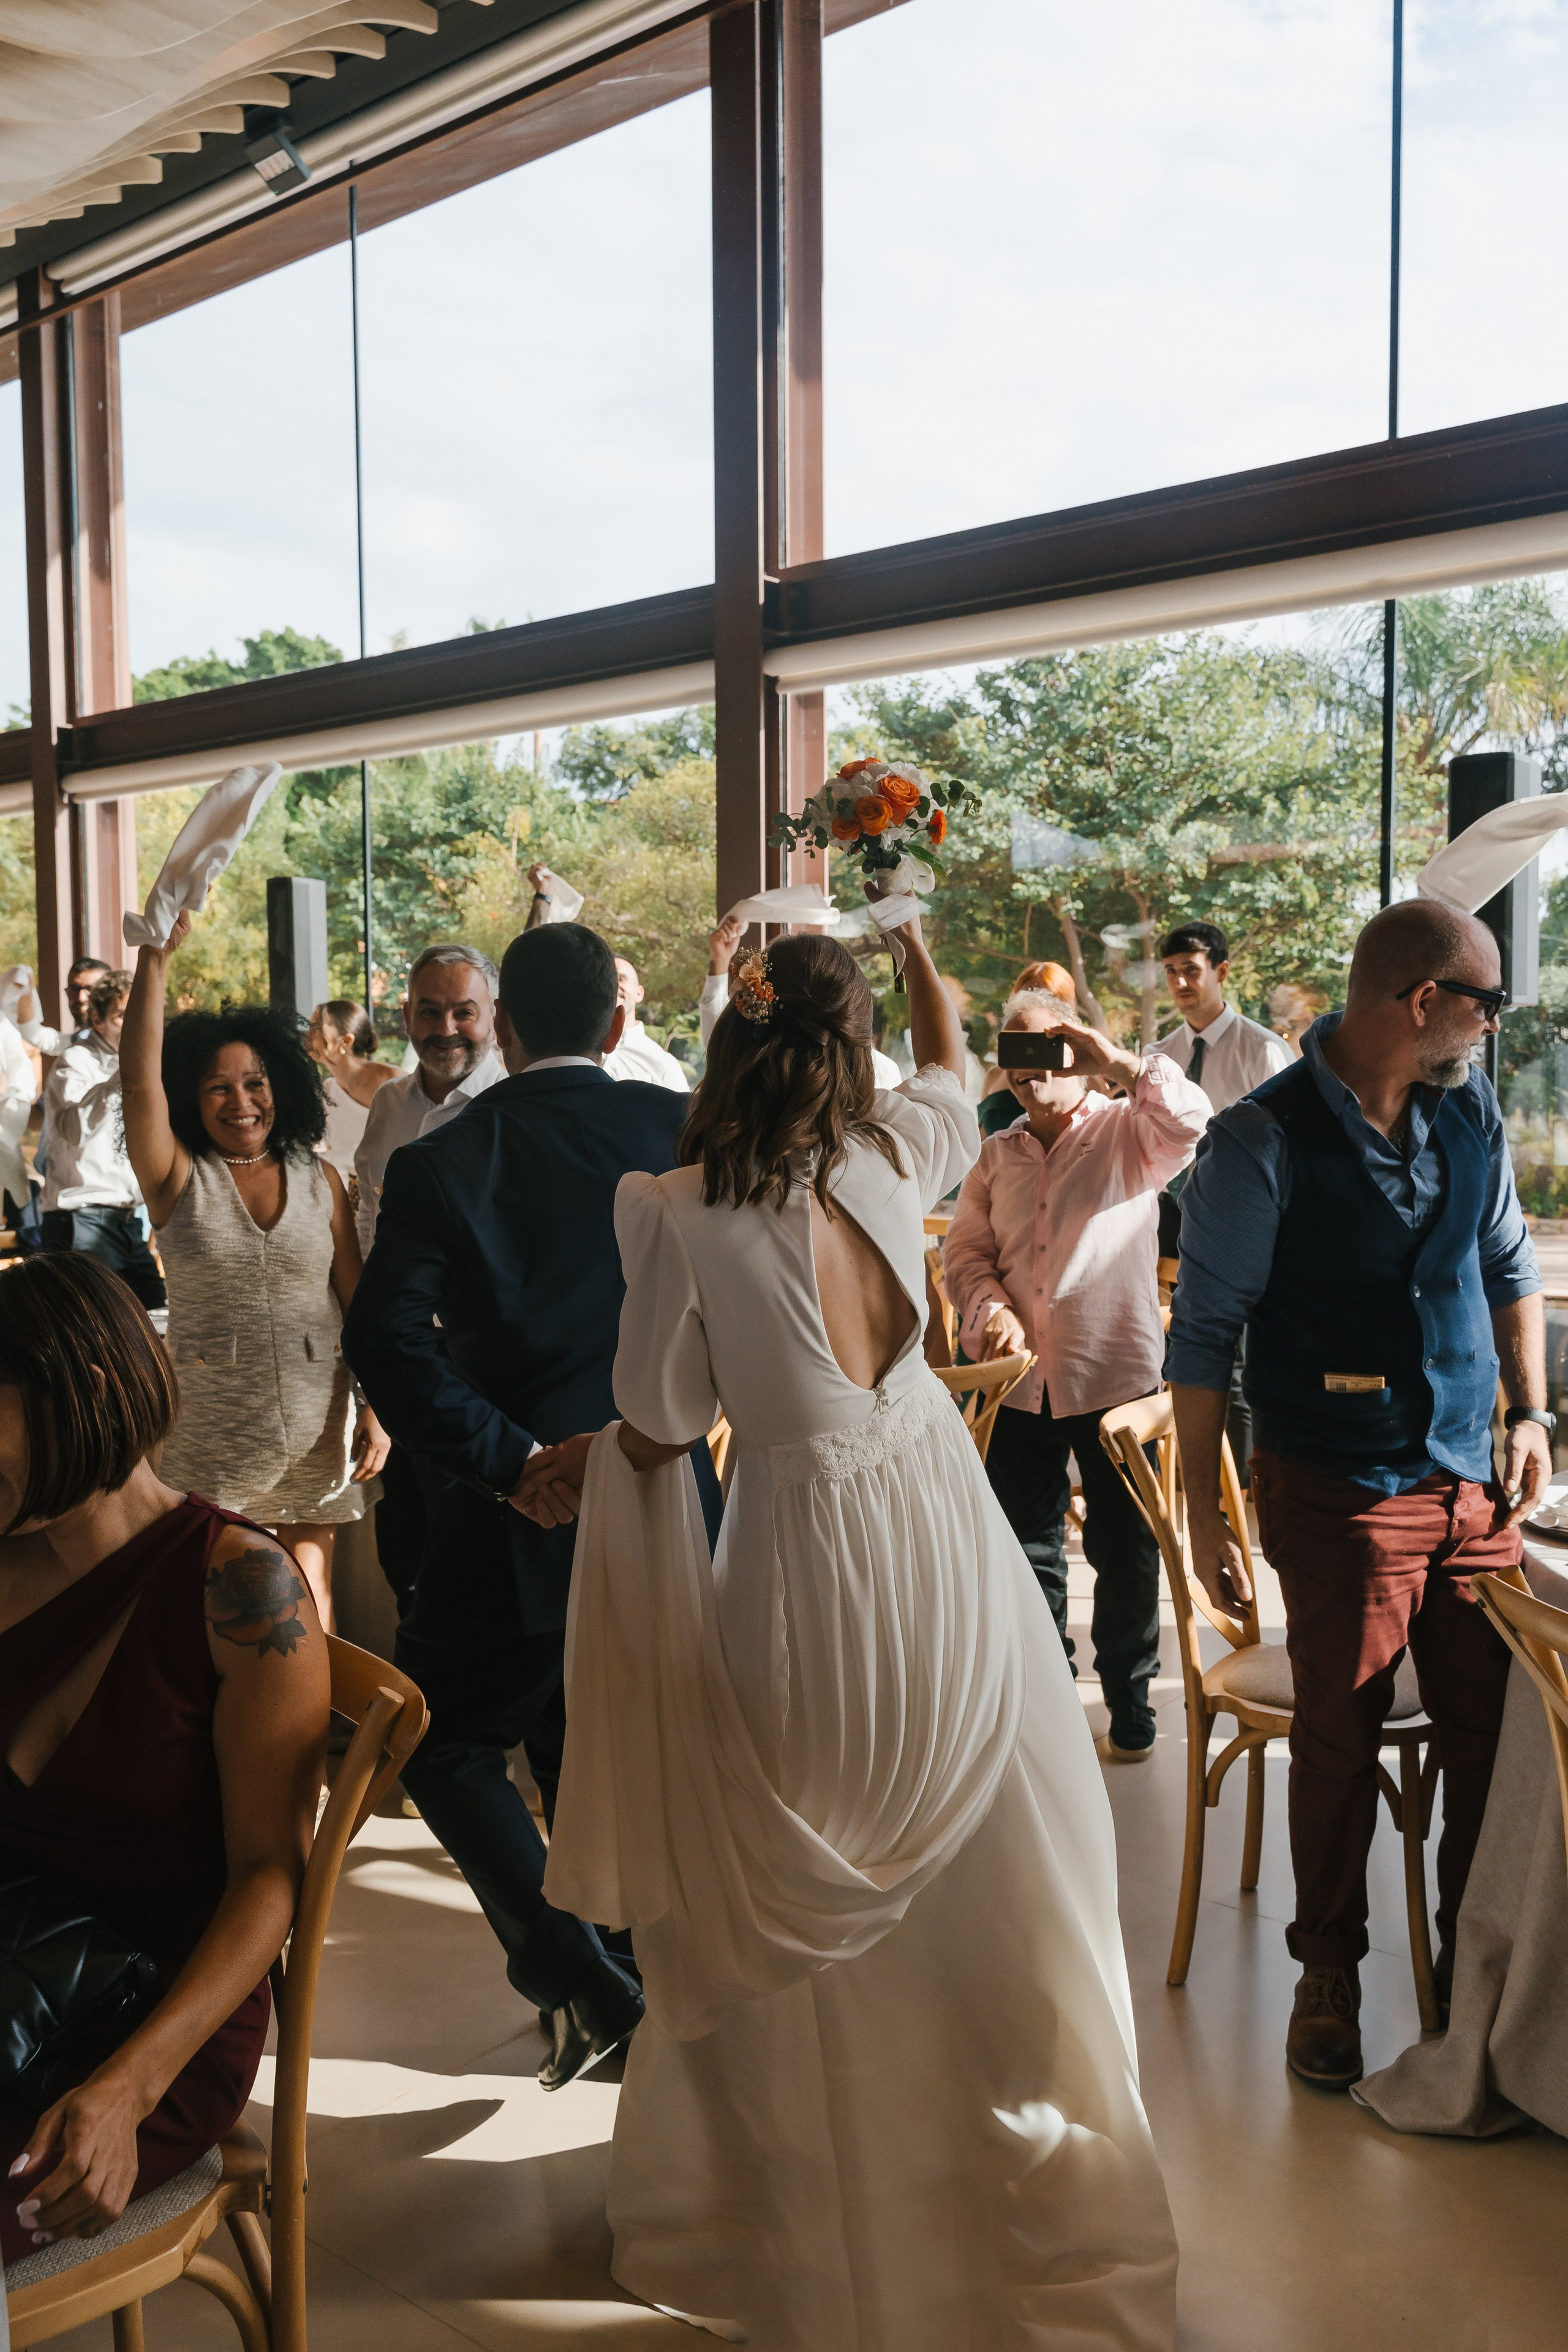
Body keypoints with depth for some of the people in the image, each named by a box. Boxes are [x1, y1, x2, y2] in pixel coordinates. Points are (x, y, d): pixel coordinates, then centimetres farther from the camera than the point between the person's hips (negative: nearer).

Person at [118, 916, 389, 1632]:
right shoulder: (178, 1177, 1)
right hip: (209, 1431, -1)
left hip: (316, 1430, 2)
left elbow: (357, 1301, 6)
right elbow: (139, 1076, -14)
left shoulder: (319, 1181, 6)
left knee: (308, 1605, 6)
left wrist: (377, 1411, 0)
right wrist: (156, 957, -20)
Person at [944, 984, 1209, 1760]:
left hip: (1115, 1375, -4)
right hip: (1021, 1381, 4)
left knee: (1123, 1550, 6)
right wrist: (991, 1310, -10)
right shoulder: (997, 1156, 12)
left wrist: (1116, 1061, -27)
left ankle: (1130, 1708, 21)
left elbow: (1190, 1122, -22)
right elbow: (965, 1250, 9)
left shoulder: (1126, 1131, -1)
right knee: (1026, 1549, 12)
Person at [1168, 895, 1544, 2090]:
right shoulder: (1264, 1141, -14)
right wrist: (1207, 1512, -10)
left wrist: (1530, 1415, 10)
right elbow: (1204, 1334, -10)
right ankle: (1330, 1976, 26)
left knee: (1496, 1724, 7)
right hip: (1343, 1492, -5)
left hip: (1474, 1481, 5)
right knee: (1341, 1737, 5)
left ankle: (1476, 1967, 27)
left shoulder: (1470, 1113, 5)